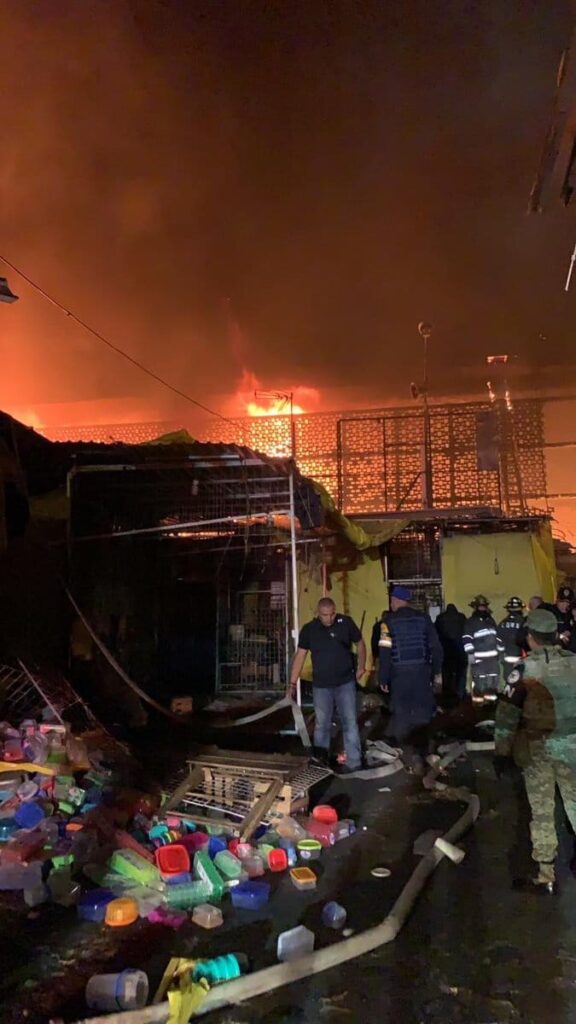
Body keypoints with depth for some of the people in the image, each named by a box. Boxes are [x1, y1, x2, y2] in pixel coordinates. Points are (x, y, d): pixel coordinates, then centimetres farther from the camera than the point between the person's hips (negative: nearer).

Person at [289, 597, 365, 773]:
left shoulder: (346, 622, -8)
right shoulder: (309, 629, -6)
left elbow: (360, 643, 7)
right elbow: (300, 655, -3)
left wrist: (361, 667, 3)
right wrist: (293, 683, -7)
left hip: (345, 683, -1)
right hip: (321, 685, 1)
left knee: (350, 723, 1)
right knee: (321, 724, 12)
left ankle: (354, 763, 10)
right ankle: (320, 760, 29)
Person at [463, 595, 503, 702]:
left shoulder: (491, 620, 17)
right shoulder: (471, 622, -5)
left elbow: (497, 636, 23)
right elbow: (467, 638, -11)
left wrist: (500, 650, 20)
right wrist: (470, 653, -18)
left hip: (492, 655, 7)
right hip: (478, 656, -7)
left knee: (494, 675, 9)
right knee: (479, 677, -9)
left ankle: (490, 695, 21)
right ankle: (477, 697, 0)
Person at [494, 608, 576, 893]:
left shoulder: (525, 668, -13)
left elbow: (507, 712, -11)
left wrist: (501, 751, -3)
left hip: (537, 747, -3)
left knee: (541, 810, 7)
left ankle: (546, 876, 14)